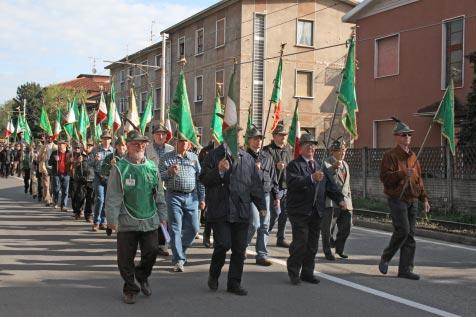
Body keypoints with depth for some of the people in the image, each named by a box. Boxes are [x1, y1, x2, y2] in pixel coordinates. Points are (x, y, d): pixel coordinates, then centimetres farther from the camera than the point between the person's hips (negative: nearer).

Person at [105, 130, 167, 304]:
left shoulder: (152, 167, 8)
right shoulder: (119, 168, -5)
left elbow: (159, 194, 14)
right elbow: (112, 197, -7)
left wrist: (162, 215, 14)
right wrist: (113, 219, -10)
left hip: (149, 221, 3)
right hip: (127, 222, -3)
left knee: (151, 251, 4)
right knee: (126, 258, 4)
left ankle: (142, 276, 33)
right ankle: (130, 288, 21)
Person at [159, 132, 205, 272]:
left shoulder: (194, 157, 13)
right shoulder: (167, 157, 4)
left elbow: (200, 178, 14)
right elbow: (159, 176, -1)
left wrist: (202, 198, 10)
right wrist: (169, 172, -21)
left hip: (191, 197, 3)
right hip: (174, 196, -3)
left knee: (193, 228, 5)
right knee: (175, 229, -4)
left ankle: (180, 250, 30)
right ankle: (178, 260, 1)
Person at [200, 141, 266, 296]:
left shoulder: (247, 158, 12)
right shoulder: (213, 156, 1)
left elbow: (256, 183, 14)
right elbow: (204, 179, -4)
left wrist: (261, 205, 10)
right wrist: (218, 171, -20)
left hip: (241, 212, 4)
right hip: (219, 212, -4)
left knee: (239, 249, 5)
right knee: (223, 244, -9)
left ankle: (234, 283, 18)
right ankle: (213, 275, 18)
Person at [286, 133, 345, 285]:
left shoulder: (319, 166, 20)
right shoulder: (294, 165, -4)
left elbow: (329, 185, 21)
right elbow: (293, 182, -23)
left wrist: (339, 198, 8)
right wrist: (311, 178, -34)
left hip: (316, 212, 7)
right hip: (299, 211, -7)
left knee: (312, 244, 10)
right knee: (300, 242, -9)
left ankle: (307, 272, 20)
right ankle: (294, 272, 7)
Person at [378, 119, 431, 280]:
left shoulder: (413, 156, 16)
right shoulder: (390, 155, -6)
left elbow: (418, 179, 22)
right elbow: (385, 177, -16)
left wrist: (424, 198, 17)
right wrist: (403, 173, -25)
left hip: (412, 200, 7)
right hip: (397, 199, -7)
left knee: (410, 235, 5)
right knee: (402, 230, -14)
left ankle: (405, 269, 10)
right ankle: (385, 258, 8)